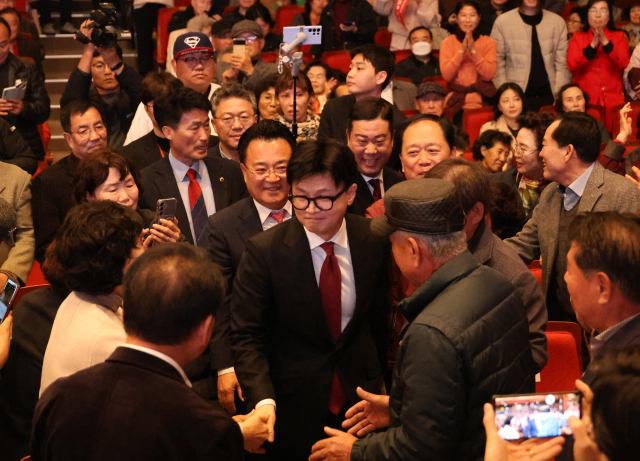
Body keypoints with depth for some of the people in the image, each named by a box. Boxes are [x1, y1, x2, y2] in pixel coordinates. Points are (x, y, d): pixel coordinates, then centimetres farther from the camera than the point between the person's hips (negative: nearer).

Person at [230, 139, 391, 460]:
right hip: (294, 409, -3)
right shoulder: (264, 250, -16)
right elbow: (246, 337, -15)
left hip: (359, 394, 3)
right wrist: (262, 400, -29)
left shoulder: (373, 241, -6)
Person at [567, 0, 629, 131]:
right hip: (584, 100, 0)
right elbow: (571, 65, -5)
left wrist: (605, 42, -14)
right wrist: (593, 45, -13)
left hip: (612, 100, 0)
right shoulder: (578, 38, 13)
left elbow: (624, 63, -5)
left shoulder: (619, 37, 13)